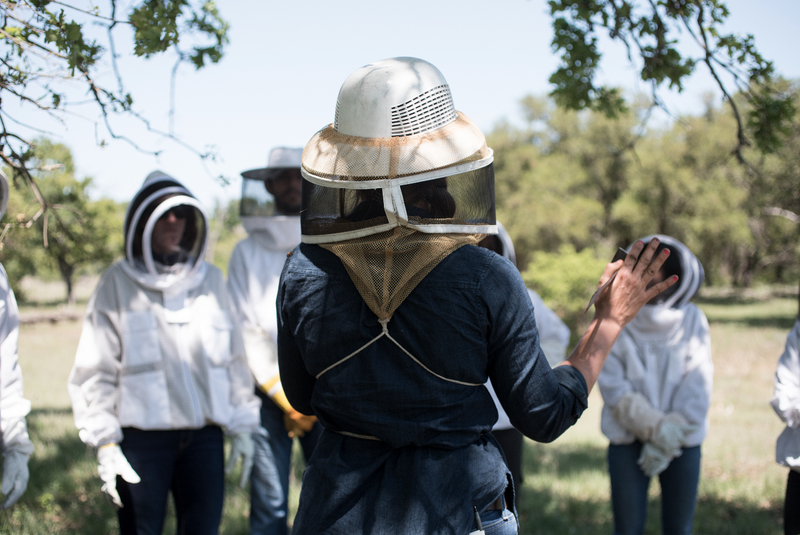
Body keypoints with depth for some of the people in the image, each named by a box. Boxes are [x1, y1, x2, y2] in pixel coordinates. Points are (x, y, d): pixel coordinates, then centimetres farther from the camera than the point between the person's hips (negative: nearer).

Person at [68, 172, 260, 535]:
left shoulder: (210, 280, 12)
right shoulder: (117, 284, 2)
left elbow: (234, 358, 16)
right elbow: (95, 372, 0)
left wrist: (241, 426, 13)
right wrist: (104, 443, -6)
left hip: (204, 437, 3)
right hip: (141, 438, -3)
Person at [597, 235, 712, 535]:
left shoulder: (693, 321, -2)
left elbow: (697, 392, -5)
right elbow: (613, 387, -9)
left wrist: (667, 442, -12)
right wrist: (655, 428, -19)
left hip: (683, 442, 1)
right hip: (628, 441, -1)